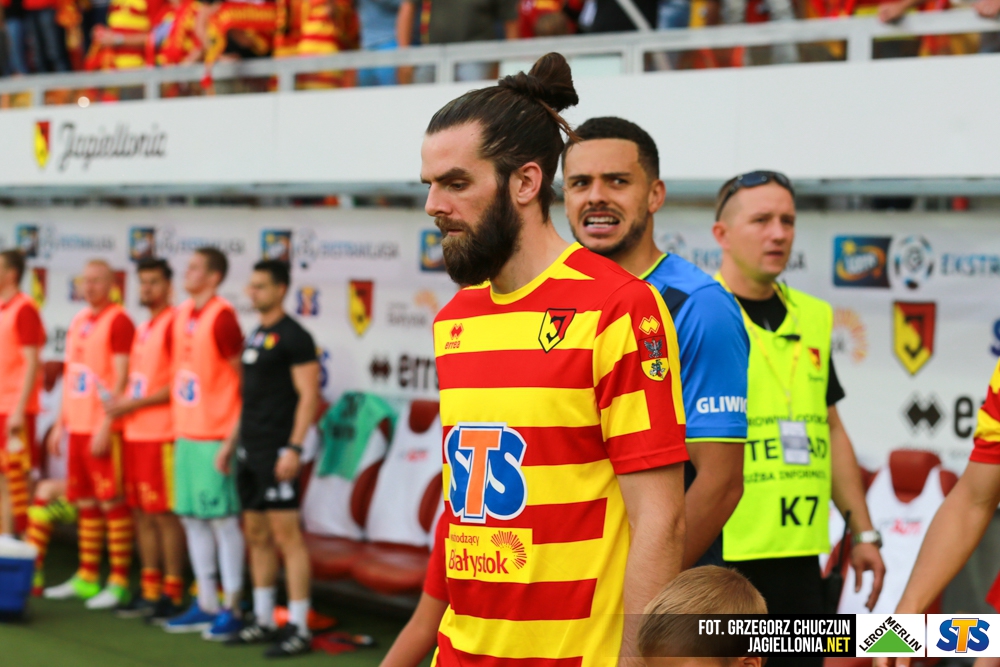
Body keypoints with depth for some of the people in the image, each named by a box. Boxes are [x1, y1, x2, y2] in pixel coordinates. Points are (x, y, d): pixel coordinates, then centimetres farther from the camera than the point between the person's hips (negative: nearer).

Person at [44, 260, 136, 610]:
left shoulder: (118, 321, -9)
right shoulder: (78, 322, 16)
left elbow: (121, 379, -14)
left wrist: (106, 426, -18)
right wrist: (60, 423, 18)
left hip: (103, 429, -8)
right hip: (77, 424, 8)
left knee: (111, 502, -6)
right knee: (85, 502, 11)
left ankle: (119, 582, -4)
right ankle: (86, 578, 18)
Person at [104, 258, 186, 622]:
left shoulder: (174, 325, -10)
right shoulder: (142, 329, 18)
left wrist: (137, 403, -14)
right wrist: (122, 405, 7)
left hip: (161, 435, -9)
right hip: (135, 433, 9)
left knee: (164, 515, -6)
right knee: (141, 513, 10)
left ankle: (172, 595, -1)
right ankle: (150, 592, 16)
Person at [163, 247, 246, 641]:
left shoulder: (222, 317, -12)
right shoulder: (182, 315, 12)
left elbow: (244, 381, -12)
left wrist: (232, 440, -15)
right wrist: (178, 428, 13)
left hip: (215, 437, -8)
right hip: (186, 432, 8)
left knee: (222, 518, -3)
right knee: (192, 518, 11)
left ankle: (232, 608, 3)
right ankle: (205, 604, 19)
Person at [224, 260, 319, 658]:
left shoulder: (294, 337, -10)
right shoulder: (254, 336, 17)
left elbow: (309, 396, -14)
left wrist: (294, 449, -20)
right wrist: (231, 443, 19)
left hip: (277, 452, -9)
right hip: (250, 451, 9)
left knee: (286, 535, -9)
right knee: (257, 536, 11)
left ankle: (298, 629, -7)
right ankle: (263, 622, 18)